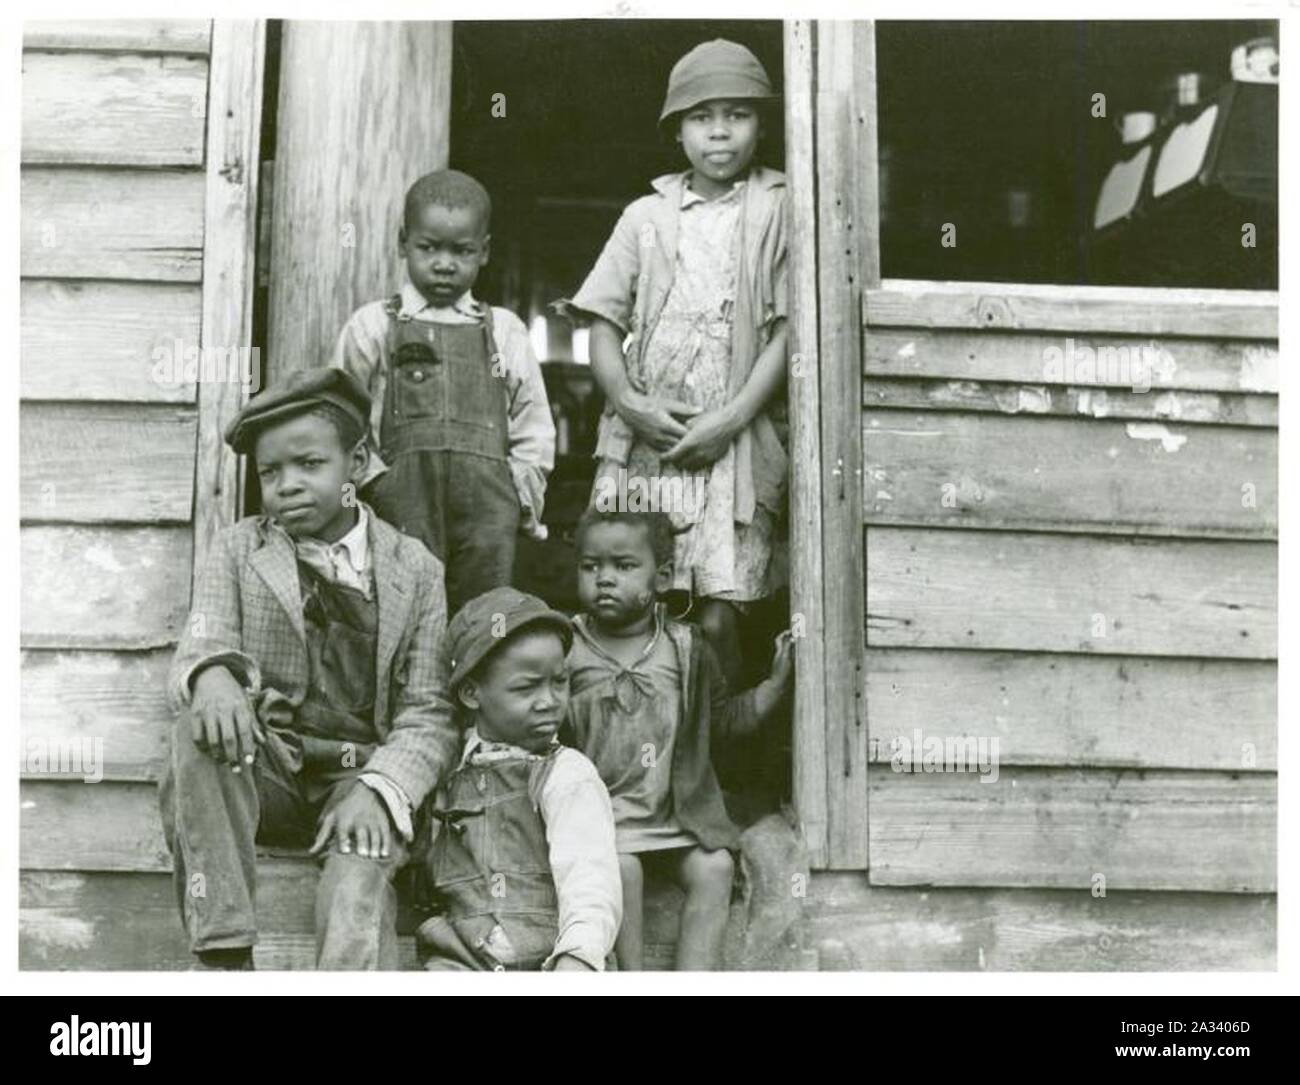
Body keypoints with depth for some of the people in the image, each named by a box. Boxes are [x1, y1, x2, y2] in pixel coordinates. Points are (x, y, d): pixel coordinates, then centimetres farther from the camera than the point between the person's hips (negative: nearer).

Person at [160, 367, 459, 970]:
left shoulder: (415, 569, 5)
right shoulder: (238, 548, 9)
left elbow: (429, 714, 1)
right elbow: (194, 654, -2)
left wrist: (379, 789, -20)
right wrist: (210, 674, -29)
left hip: (361, 774, -1)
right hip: (260, 770, 1)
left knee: (356, 898, -32)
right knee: (200, 727, -32)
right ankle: (223, 954, -32)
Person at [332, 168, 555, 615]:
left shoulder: (504, 332, 15)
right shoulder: (372, 327, 10)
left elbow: (534, 431, 14)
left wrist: (520, 499, 5)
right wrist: (374, 478, -3)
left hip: (487, 501, 2)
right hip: (403, 496, -1)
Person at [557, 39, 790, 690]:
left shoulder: (779, 212, 5)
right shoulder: (646, 217, 12)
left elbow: (788, 330, -1)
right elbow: (604, 323, 11)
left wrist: (730, 420, -10)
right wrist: (629, 402, -6)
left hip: (731, 441, -2)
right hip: (642, 437, 2)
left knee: (718, 617, -8)